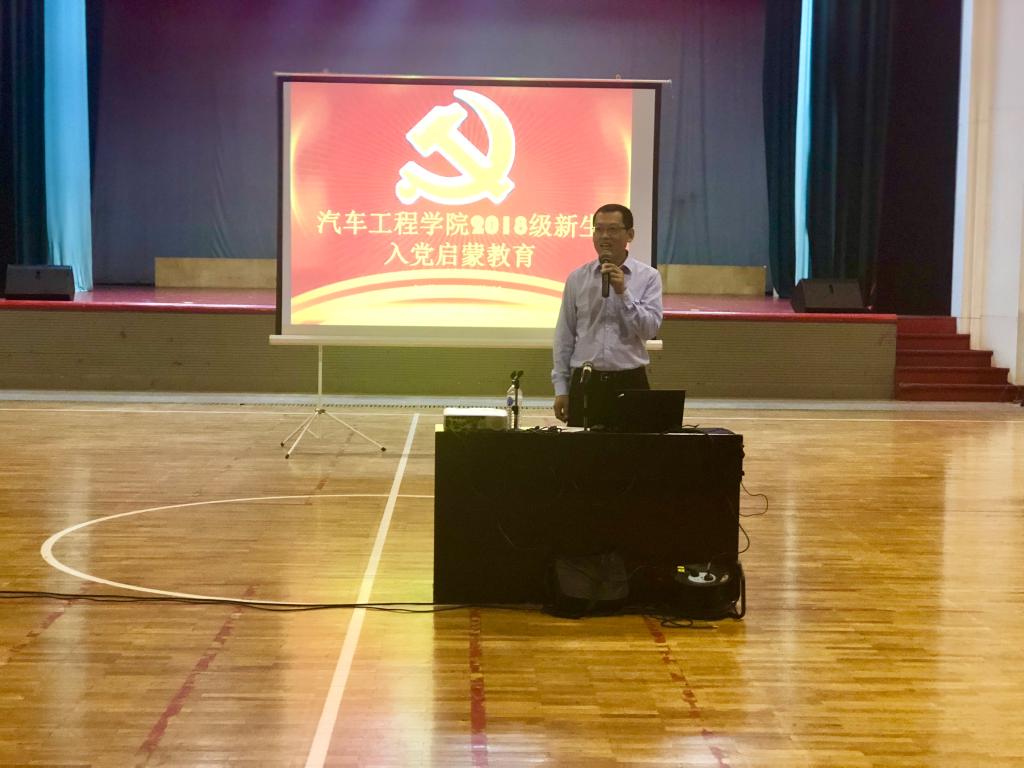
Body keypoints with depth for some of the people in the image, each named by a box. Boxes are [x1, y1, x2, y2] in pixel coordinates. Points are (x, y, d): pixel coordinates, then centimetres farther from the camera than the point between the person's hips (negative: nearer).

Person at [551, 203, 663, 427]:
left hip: (629, 382, -1)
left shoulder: (648, 277, 1)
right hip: (586, 382, 1)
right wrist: (561, 388, 4)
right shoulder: (577, 278, 5)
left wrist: (623, 292, -16)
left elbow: (650, 329, -8)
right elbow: (564, 336, 7)